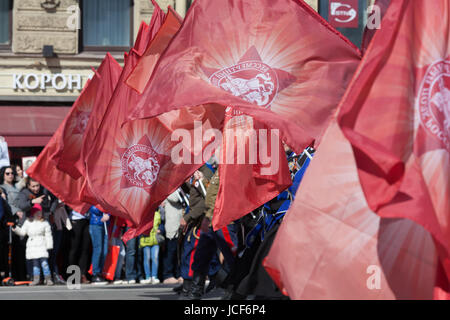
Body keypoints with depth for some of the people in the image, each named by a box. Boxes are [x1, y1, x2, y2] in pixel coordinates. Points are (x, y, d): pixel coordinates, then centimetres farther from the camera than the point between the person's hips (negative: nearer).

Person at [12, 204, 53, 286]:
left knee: (44, 262, -13)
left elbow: (48, 236, 2)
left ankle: (48, 279, -9)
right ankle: (36, 279, 12)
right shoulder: (28, 222, 9)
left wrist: (49, 246, -2)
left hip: (42, 246, -3)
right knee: (35, 263, 7)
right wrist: (15, 229, 0)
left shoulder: (45, 223, 2)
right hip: (32, 246, 3)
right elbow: (22, 232, 14)